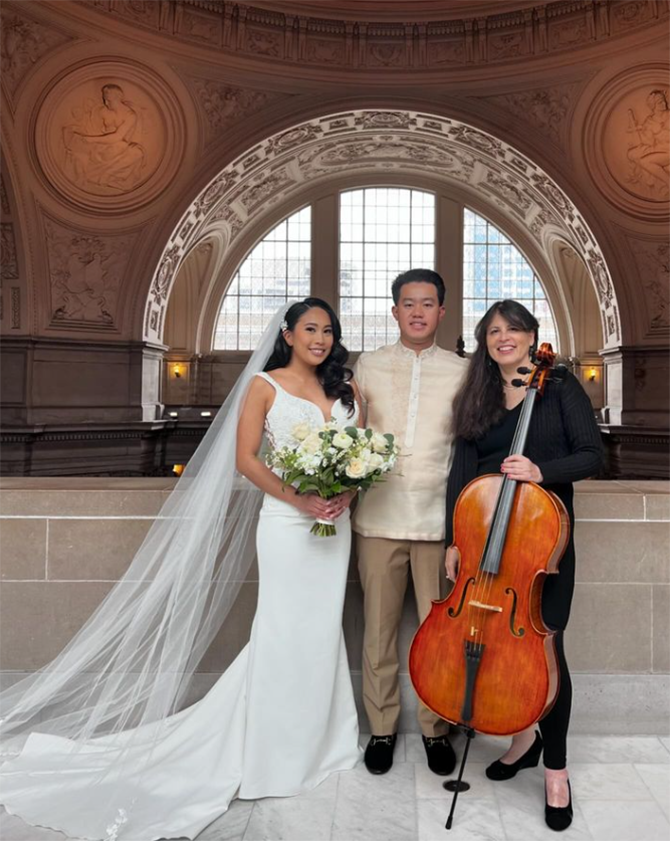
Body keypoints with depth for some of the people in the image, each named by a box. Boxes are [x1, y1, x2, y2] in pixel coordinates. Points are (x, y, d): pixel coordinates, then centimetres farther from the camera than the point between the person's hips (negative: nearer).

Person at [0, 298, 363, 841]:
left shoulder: (345, 388, 12)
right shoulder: (264, 384, -2)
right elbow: (246, 456, -8)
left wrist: (347, 490, -9)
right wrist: (299, 499, -16)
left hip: (336, 522, 5)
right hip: (288, 522, -5)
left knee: (322, 627, 12)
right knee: (285, 631, 0)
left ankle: (316, 736, 29)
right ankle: (276, 746, 17)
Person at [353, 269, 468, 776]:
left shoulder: (461, 371, 6)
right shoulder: (368, 366, 7)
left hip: (439, 518, 0)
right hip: (379, 518, 1)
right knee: (379, 629, 9)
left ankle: (436, 727, 26)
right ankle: (382, 726, 27)